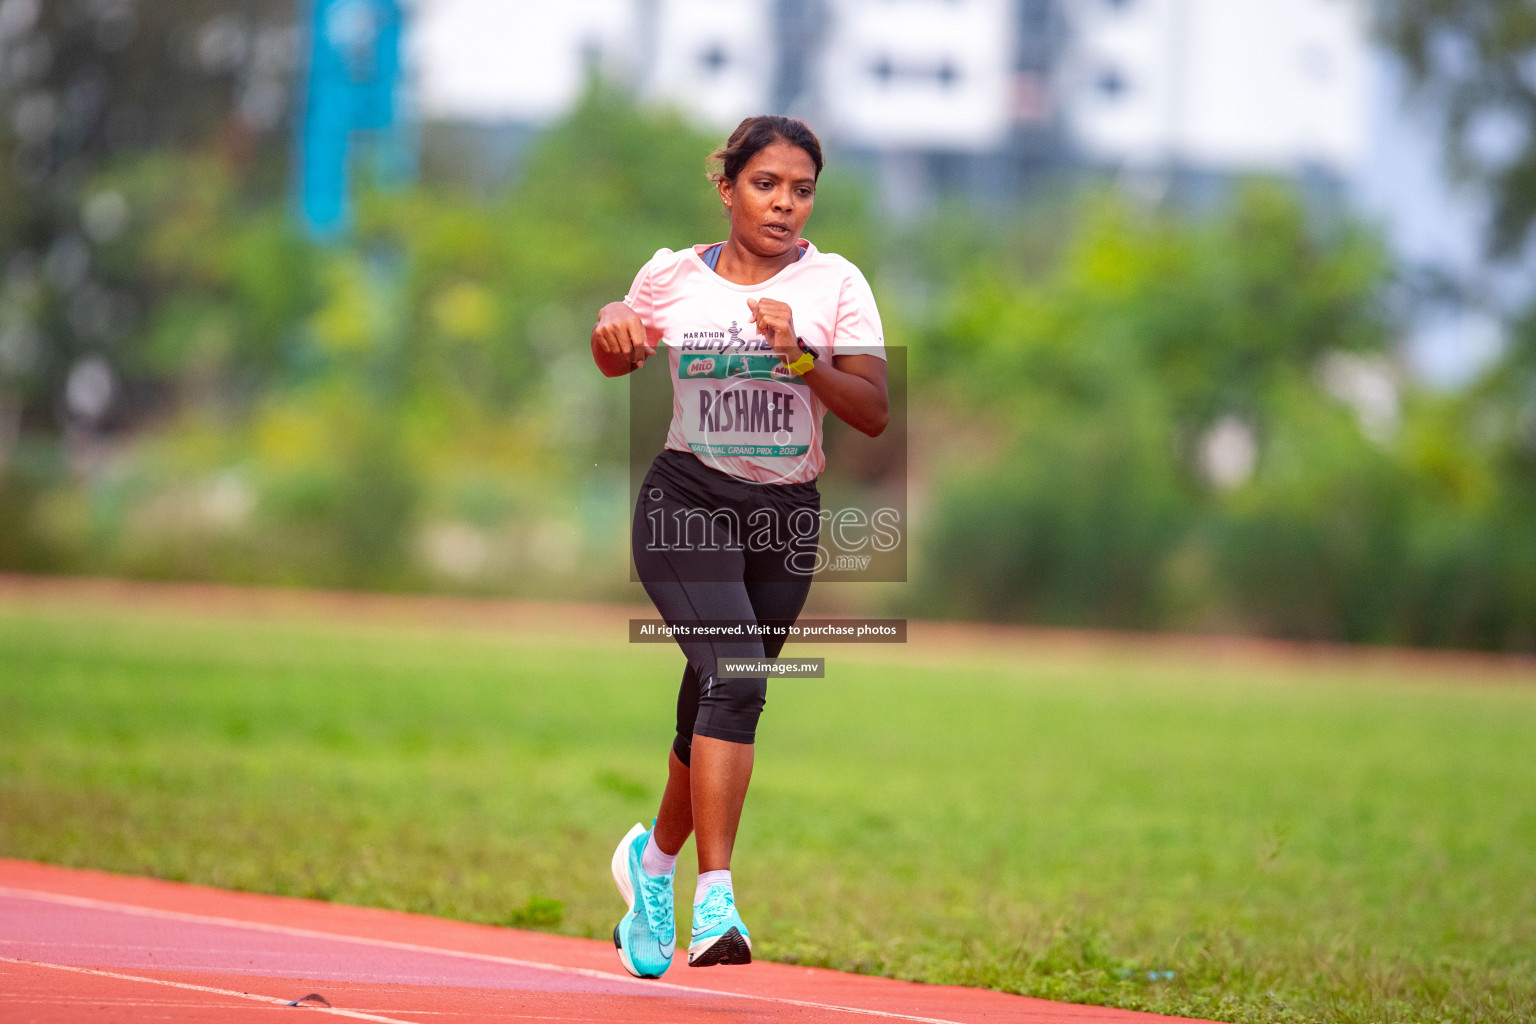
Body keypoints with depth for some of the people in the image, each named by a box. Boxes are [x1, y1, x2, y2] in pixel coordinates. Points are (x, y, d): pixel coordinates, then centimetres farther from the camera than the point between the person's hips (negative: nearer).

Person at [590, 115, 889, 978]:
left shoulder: (835, 283, 1)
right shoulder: (673, 276, 3)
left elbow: (875, 414, -4)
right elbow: (617, 363, 20)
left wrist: (801, 356, -19)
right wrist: (613, 332, -3)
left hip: (786, 517, 2)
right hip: (687, 500, -2)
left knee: (718, 706, 9)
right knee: (735, 672, -24)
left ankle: (655, 857, 39)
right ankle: (716, 900, -28)